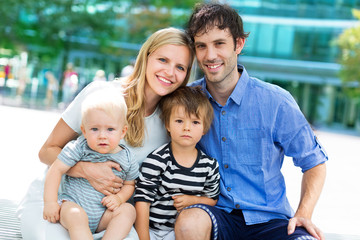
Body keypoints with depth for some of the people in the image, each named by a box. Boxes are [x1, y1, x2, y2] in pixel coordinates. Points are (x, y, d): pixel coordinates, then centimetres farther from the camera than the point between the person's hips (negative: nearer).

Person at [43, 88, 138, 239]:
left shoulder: (126, 159, -1)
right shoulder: (79, 148, -10)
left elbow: (129, 184, 14)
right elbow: (56, 170, -10)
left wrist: (119, 198, -8)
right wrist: (50, 202, -15)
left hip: (103, 216, 4)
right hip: (73, 204, -3)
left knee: (128, 210, -20)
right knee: (75, 215, -34)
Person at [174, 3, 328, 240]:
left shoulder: (276, 102, -5)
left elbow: (314, 162, 5)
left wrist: (303, 214, -8)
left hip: (268, 220, 0)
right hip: (215, 214, 1)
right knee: (189, 221, -33)